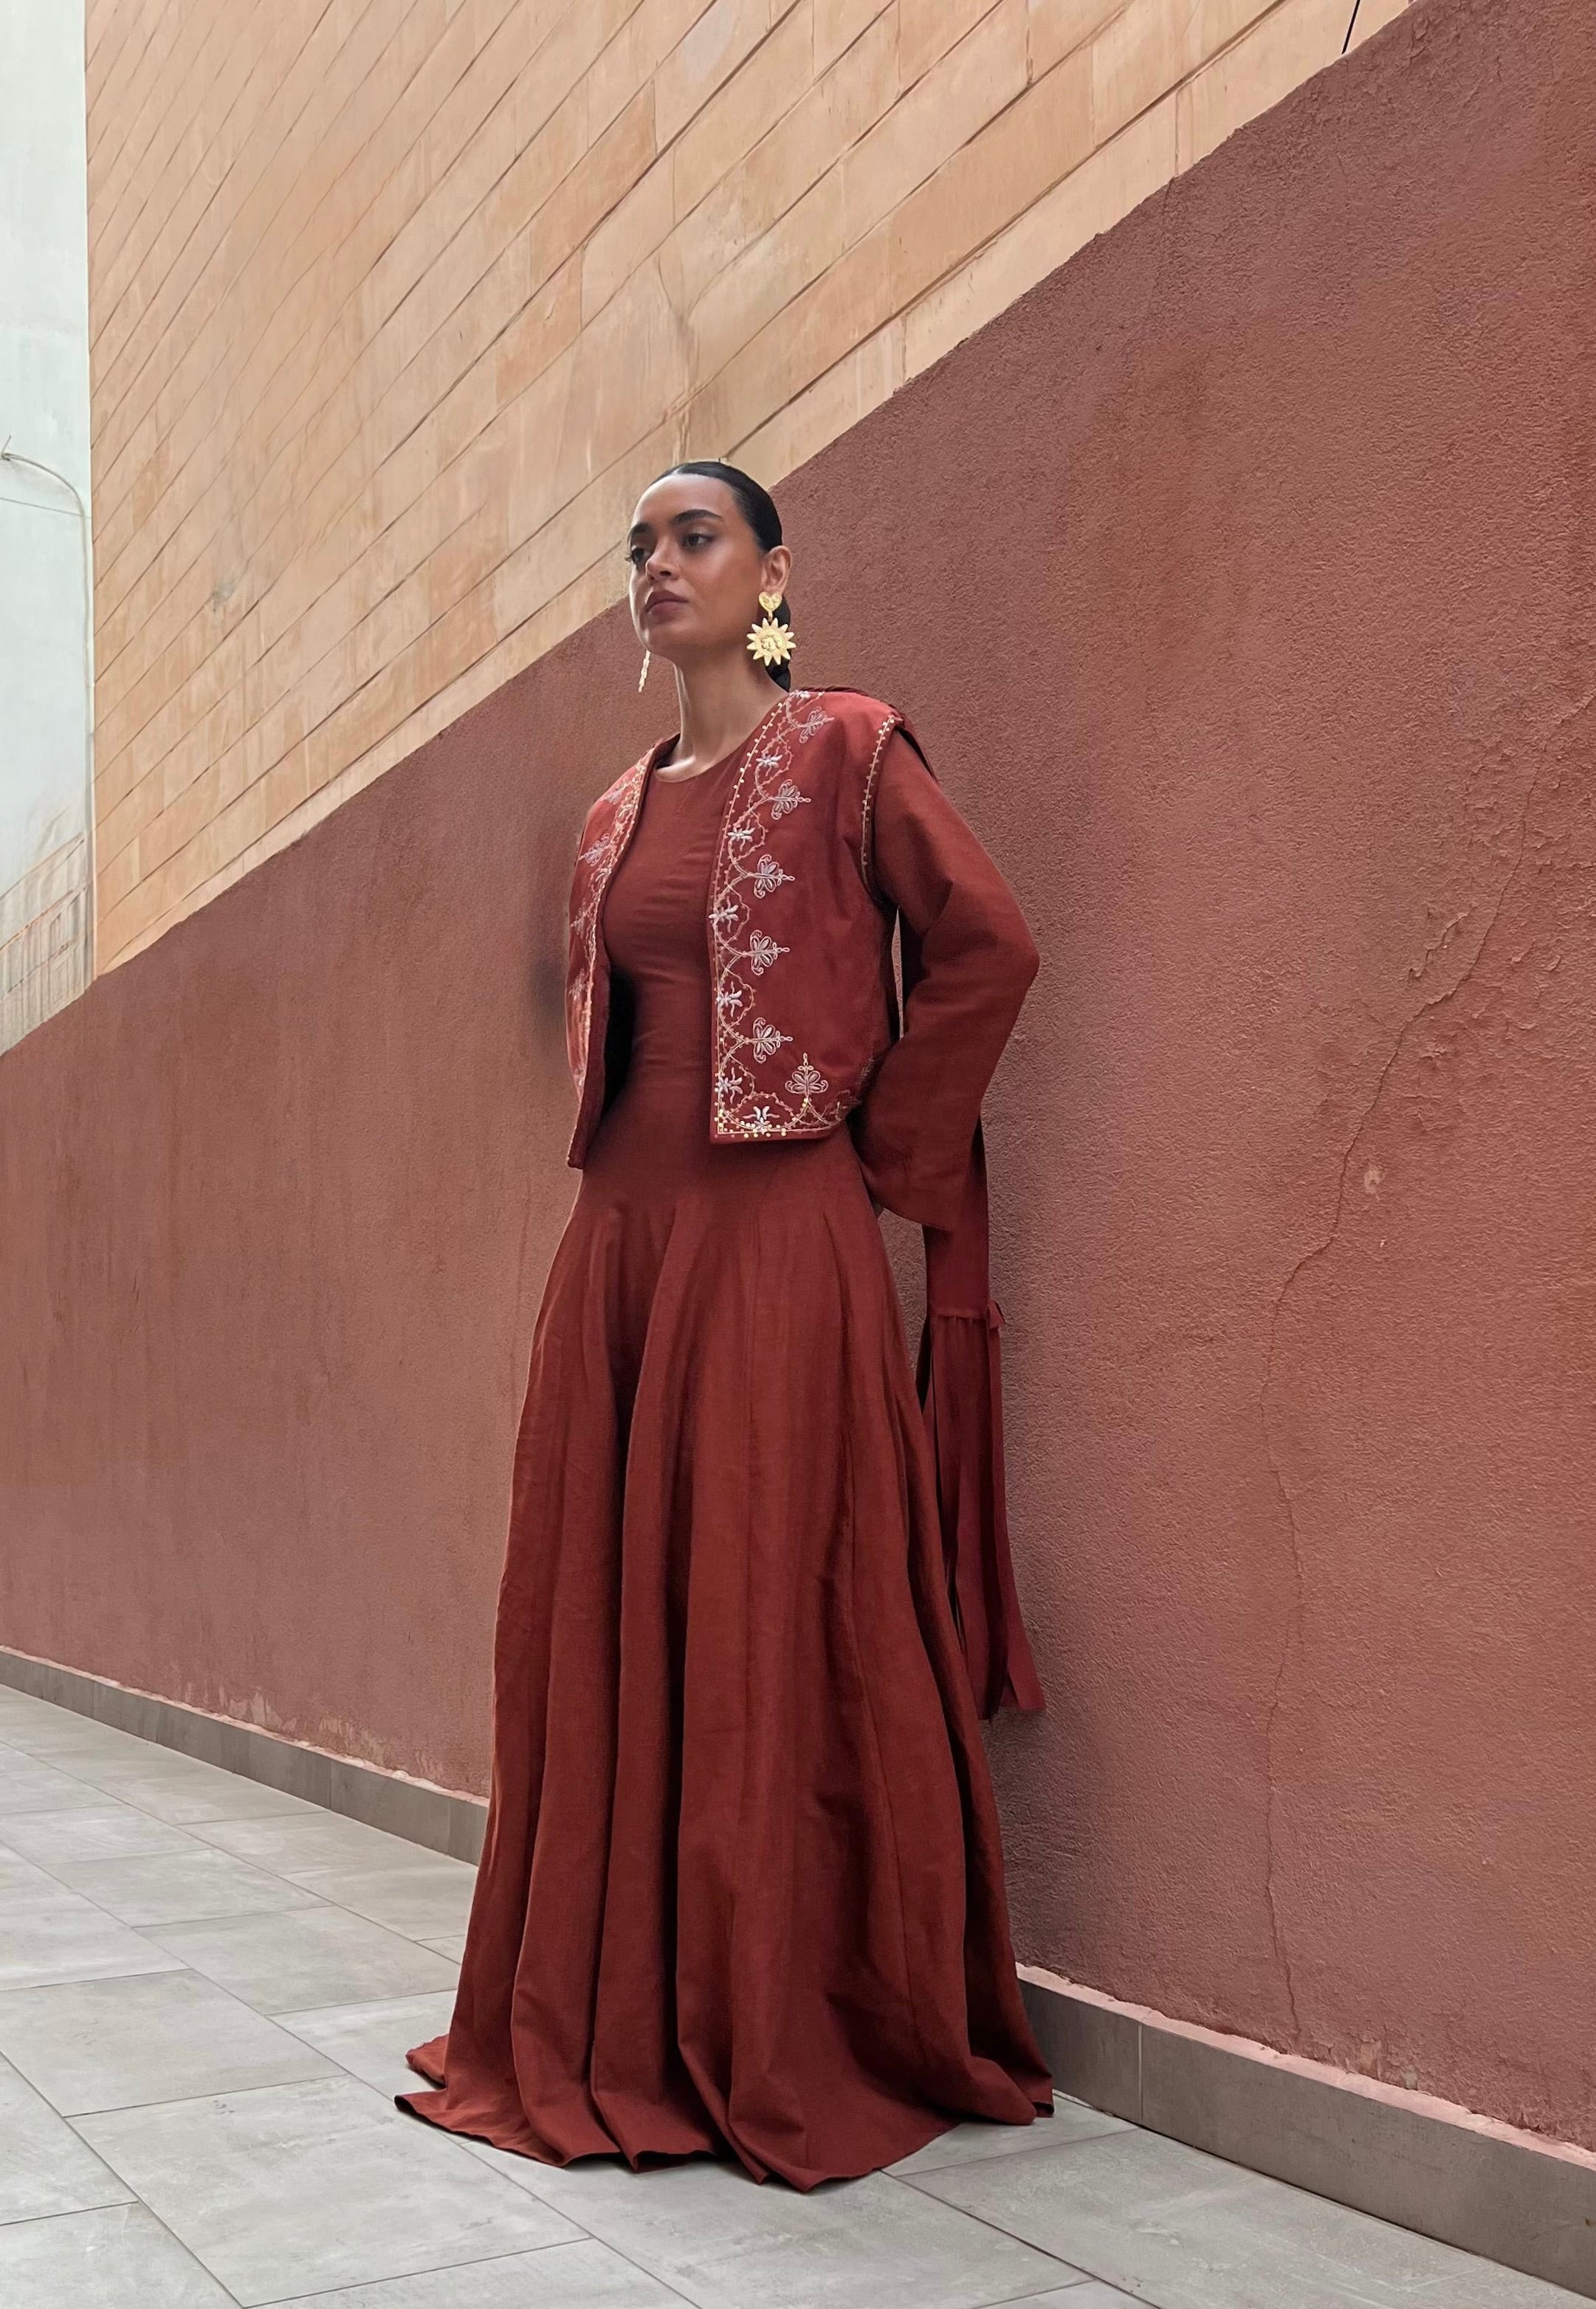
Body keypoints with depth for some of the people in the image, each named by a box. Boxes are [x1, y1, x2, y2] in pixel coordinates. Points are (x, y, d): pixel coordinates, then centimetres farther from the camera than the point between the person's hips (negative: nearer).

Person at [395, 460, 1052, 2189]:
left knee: (766, 1627, -4)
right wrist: (610, 1134, 15)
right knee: (595, 1621, 7)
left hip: (773, 1237, -7)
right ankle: (613, 2023, 20)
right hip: (620, 1234, 7)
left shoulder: (843, 753, -1)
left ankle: (790, 2044, 9)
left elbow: (987, 946, -8)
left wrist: (877, 1143, -6)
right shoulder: (619, 812, 17)